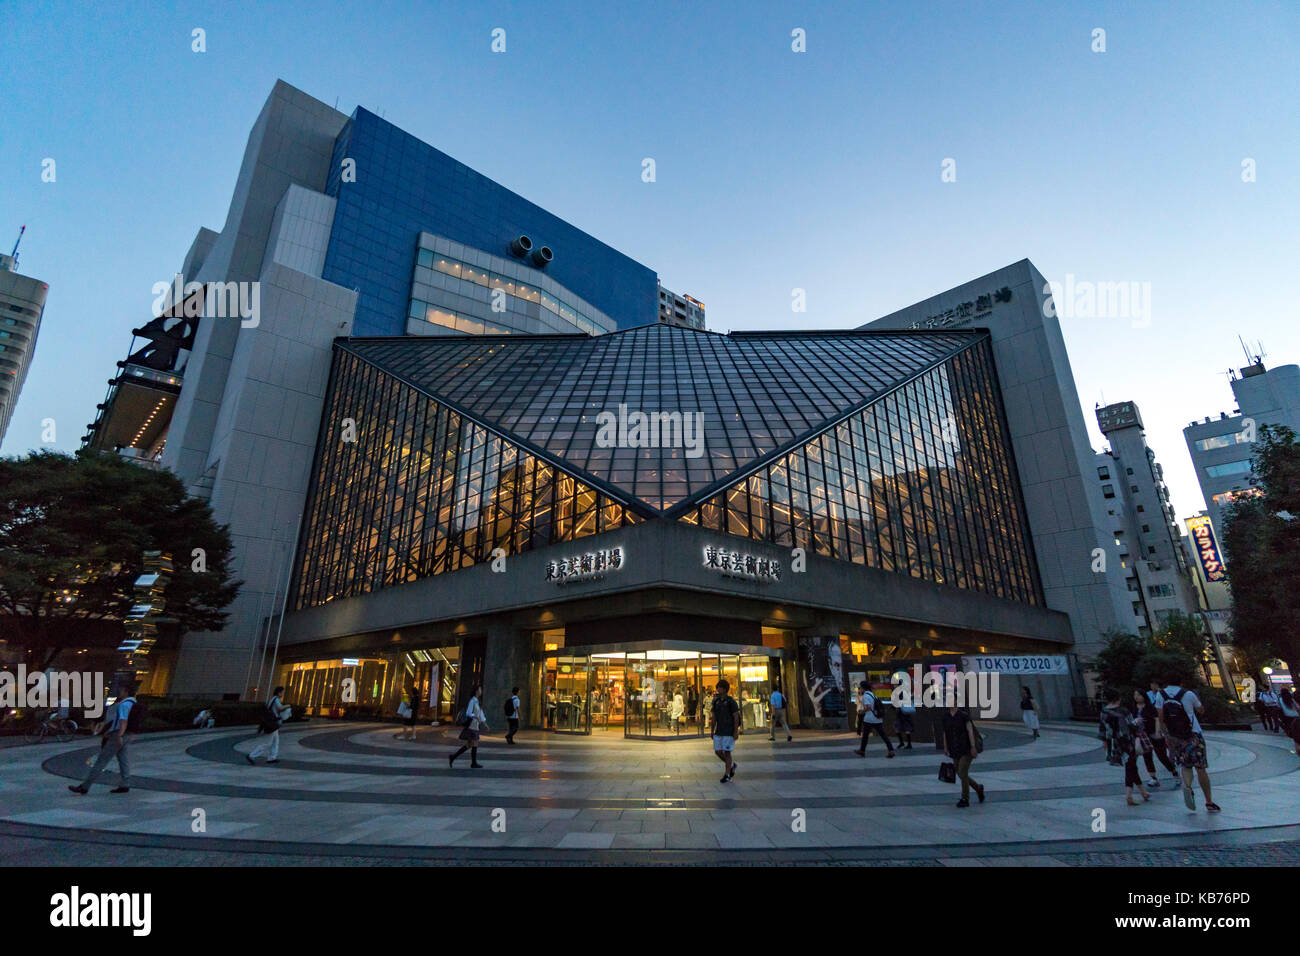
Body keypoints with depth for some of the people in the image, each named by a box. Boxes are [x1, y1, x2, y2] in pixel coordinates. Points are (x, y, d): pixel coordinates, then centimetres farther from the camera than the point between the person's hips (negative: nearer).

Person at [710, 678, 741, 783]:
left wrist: (736, 732, -15)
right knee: (718, 752, 5)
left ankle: (727, 774, 12)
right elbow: (714, 717, 12)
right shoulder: (716, 701, 7)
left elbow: (736, 717, -11)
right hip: (719, 732, 6)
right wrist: (712, 731, 11)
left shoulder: (731, 702, -11)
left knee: (726, 752, -2)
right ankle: (731, 765, 28)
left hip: (729, 732, -6)